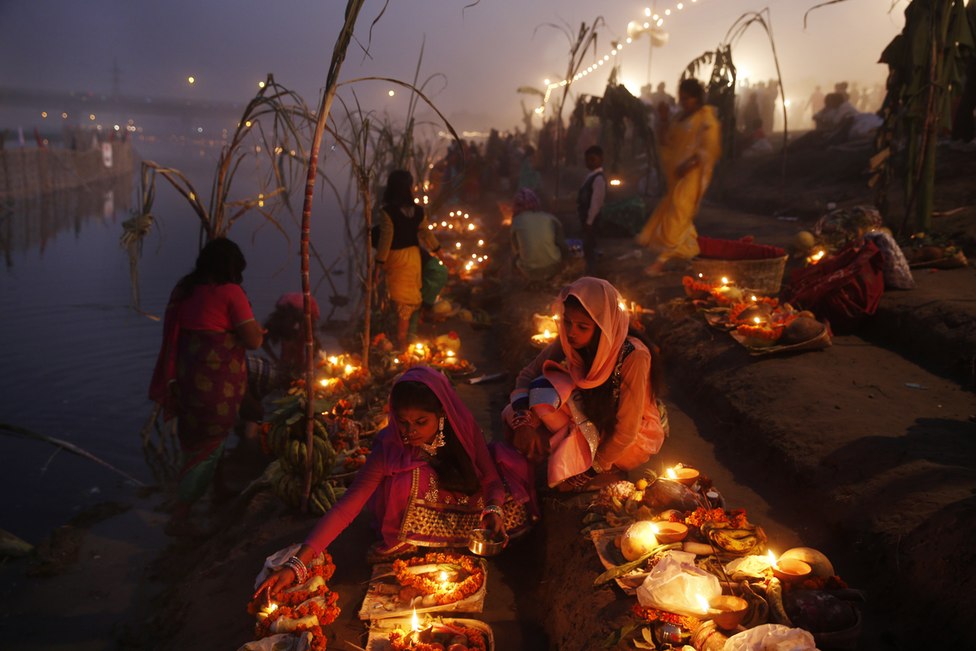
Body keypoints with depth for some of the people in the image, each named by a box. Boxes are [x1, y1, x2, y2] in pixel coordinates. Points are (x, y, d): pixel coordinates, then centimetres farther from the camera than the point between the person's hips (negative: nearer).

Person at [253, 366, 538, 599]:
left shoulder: (463, 430, -19)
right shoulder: (389, 448, -25)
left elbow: (490, 476, -12)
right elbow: (346, 506, -30)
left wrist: (494, 509, -36)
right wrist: (296, 564, -39)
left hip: (466, 513, 3)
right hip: (412, 524, -2)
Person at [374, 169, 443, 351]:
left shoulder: (388, 212, -18)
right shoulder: (418, 210, -3)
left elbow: (385, 241, -18)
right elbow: (426, 234, 6)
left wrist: (378, 265, -12)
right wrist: (441, 255, 18)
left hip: (396, 258, -5)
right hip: (413, 256, 5)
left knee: (402, 301, 4)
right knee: (411, 298, 14)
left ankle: (401, 340, 13)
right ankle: (403, 339, 25)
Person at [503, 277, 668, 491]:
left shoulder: (633, 357, -32)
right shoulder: (569, 342, -17)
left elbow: (626, 431, -26)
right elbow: (527, 375, -11)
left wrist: (590, 470, -18)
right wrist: (523, 422, -29)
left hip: (635, 436, -5)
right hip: (592, 420, 5)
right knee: (543, 392, -23)